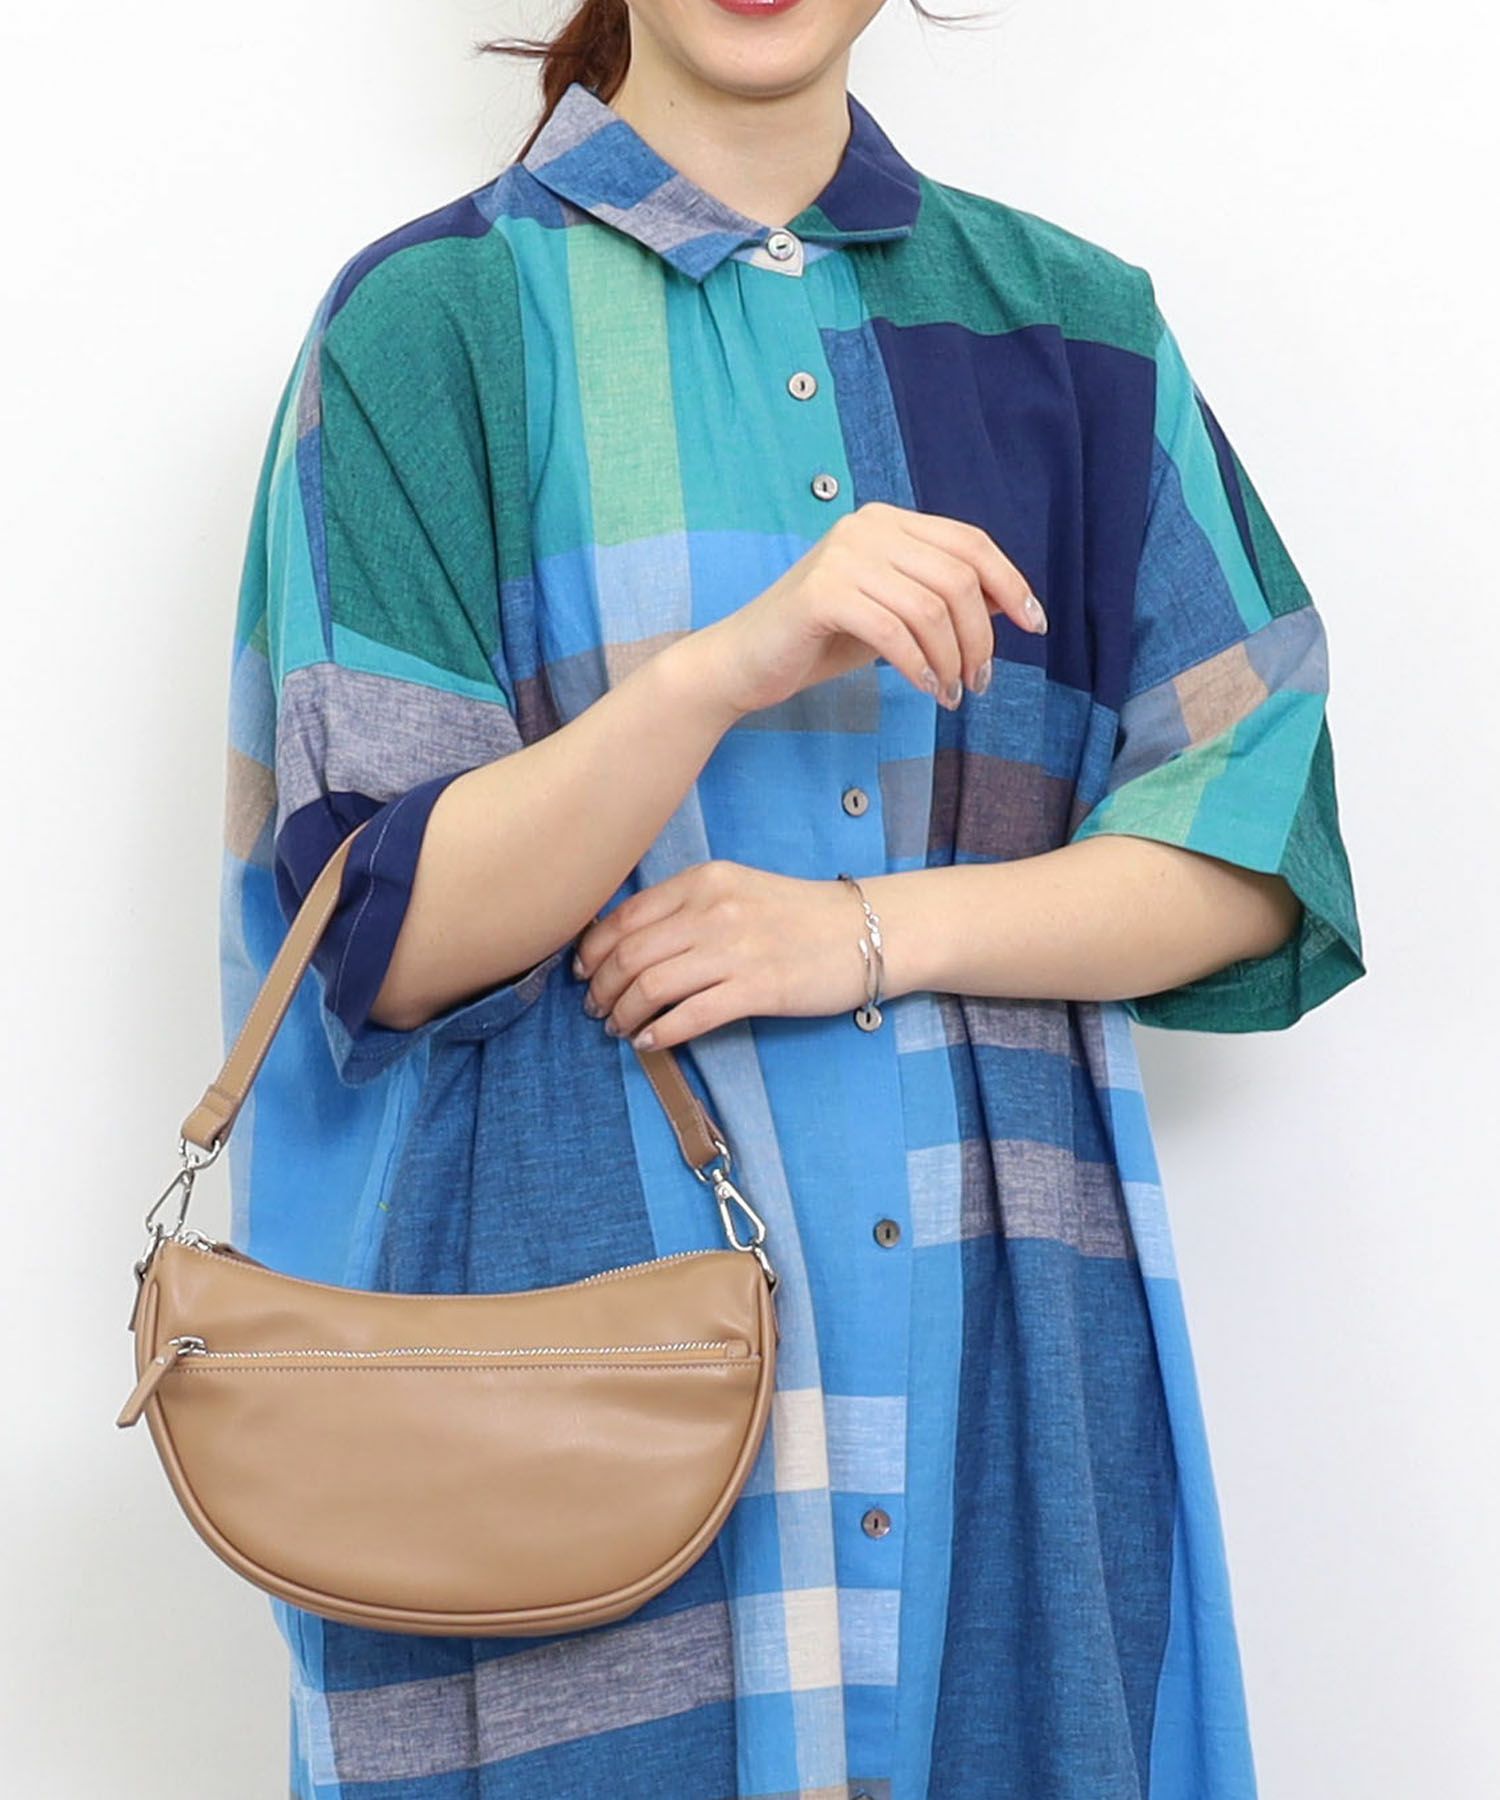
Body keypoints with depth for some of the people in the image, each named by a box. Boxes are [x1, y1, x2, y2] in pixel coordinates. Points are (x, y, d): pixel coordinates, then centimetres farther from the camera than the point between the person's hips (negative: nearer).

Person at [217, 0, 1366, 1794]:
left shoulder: (1071, 330, 8)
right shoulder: (433, 322, -1)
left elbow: (1254, 848, 3)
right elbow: (392, 940, -8)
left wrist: (871, 935, -13)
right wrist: (724, 666, -25)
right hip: (577, 1299, -2)